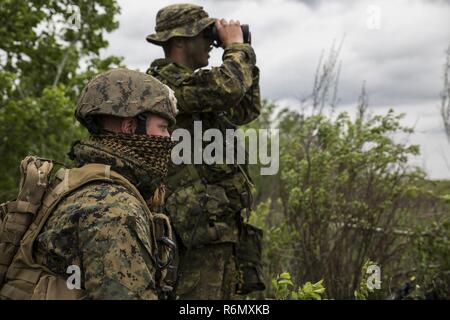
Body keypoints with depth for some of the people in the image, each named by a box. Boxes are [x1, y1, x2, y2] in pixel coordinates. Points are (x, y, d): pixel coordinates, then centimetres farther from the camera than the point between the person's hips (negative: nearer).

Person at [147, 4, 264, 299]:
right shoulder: (165, 81, -11)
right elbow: (229, 88, -27)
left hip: (221, 223, 10)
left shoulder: (191, 85, 19)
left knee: (223, 292, 15)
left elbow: (248, 109, 26)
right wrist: (235, 45, -7)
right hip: (201, 222, -10)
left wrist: (243, 54, 18)